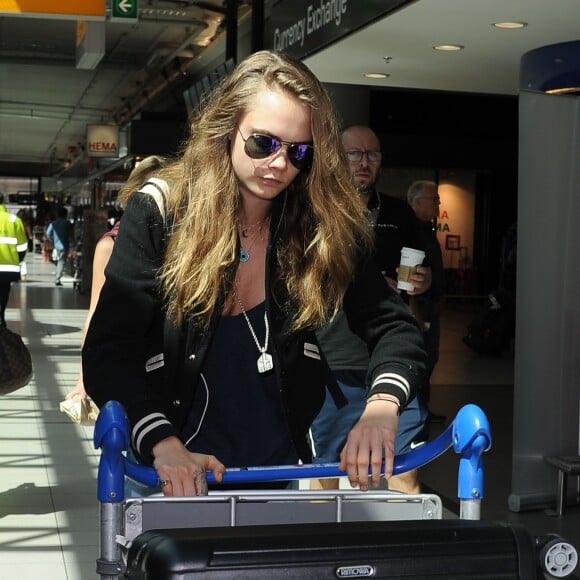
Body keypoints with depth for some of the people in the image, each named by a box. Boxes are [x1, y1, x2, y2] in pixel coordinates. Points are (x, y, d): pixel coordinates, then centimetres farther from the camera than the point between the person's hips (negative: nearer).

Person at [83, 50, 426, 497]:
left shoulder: (325, 226, -2)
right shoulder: (159, 214, -8)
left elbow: (393, 326, -2)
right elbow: (108, 354, -12)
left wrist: (382, 405, -23)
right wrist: (164, 446, -27)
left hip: (283, 467, 2)